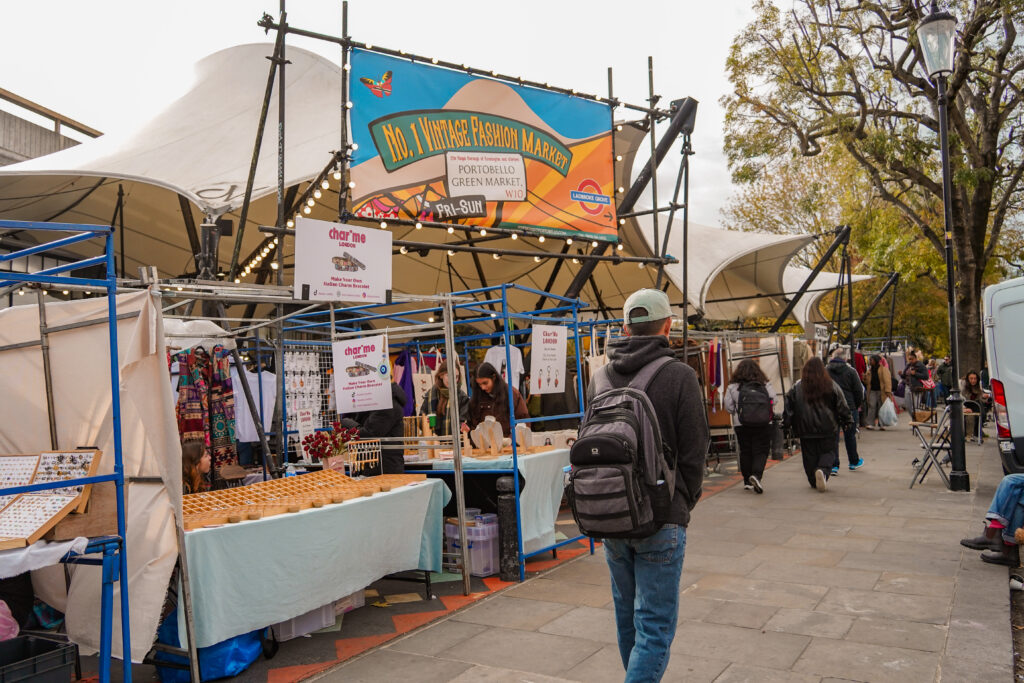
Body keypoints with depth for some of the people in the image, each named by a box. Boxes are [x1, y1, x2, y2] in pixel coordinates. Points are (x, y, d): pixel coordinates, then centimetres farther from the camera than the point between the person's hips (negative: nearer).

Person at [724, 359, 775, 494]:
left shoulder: (732, 387, -2)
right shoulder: (765, 384, 0)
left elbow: (728, 407, -1)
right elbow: (773, 401, 3)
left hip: (741, 425, 1)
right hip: (763, 423, -1)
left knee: (745, 452, 11)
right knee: (761, 451, 1)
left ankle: (747, 481, 16)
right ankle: (756, 475, -20)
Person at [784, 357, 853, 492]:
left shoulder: (797, 387, 0)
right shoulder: (831, 386, -2)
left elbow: (789, 407, 0)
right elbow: (842, 406, 2)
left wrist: (787, 423, 8)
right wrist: (847, 420, 14)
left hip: (806, 430, 1)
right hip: (828, 430, -1)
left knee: (810, 456, 12)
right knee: (828, 452, 6)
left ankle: (814, 481, 17)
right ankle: (823, 471, -21)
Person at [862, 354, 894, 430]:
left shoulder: (884, 369, -3)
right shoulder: (870, 370, 15)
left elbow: (887, 380, -11)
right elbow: (867, 382, 21)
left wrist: (888, 391, -20)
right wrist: (864, 378, -1)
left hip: (881, 391, -4)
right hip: (872, 391, 4)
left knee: (881, 408, 1)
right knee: (871, 406, -5)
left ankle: (881, 425, 7)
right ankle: (870, 424, -5)